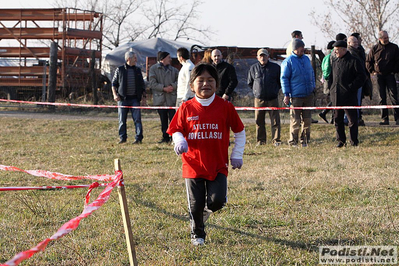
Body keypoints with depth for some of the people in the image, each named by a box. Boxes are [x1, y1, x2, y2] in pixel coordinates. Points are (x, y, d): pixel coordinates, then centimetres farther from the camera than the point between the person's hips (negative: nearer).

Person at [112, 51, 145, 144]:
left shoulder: (138, 70, 12)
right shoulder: (120, 70, 4)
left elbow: (142, 84, 19)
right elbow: (114, 83, 7)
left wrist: (143, 95, 8)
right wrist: (115, 95, -6)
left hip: (135, 99, 1)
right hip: (123, 98, -1)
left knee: (137, 119, -8)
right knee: (122, 120, 3)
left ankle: (139, 138, -6)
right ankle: (122, 137, 13)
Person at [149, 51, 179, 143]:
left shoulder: (173, 70, 14)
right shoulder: (153, 69, 5)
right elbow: (152, 84, -4)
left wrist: (173, 86, -14)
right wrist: (164, 88, -12)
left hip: (172, 98, 1)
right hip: (160, 99, -1)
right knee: (163, 120, 6)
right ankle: (165, 137, 13)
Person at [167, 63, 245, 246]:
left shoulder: (225, 107, -2)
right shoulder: (186, 108, -2)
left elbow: (239, 131, 8)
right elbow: (176, 130, 6)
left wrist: (237, 155, 6)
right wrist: (179, 141, -17)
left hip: (218, 165, 0)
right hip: (193, 164, 0)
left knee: (217, 201, -11)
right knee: (195, 205, 3)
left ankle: (205, 211, 25)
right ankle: (197, 234, 28)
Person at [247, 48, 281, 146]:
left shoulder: (275, 67, 3)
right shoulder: (253, 68, 7)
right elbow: (250, 82, 19)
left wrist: (275, 90, 10)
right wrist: (256, 91, 13)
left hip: (272, 99, -1)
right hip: (259, 99, 1)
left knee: (275, 120, -5)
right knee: (259, 121, 2)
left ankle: (276, 140, -2)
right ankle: (260, 141, 10)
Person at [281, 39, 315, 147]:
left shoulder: (306, 59, 13)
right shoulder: (288, 61, -6)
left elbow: (311, 73, 25)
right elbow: (284, 78, -6)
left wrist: (313, 87, 18)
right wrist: (286, 95, -10)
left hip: (308, 95, 6)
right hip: (296, 96, -6)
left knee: (307, 119, 8)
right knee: (295, 120, -3)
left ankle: (305, 140, 19)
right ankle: (293, 141, 6)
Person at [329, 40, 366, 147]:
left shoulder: (353, 61, -5)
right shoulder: (334, 62, 16)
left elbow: (362, 76, -8)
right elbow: (331, 76, 27)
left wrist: (351, 87, -14)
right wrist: (331, 88, 11)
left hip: (349, 96, -6)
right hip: (336, 96, 6)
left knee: (352, 119, -2)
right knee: (338, 119, 9)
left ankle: (354, 142, 4)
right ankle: (341, 140, 18)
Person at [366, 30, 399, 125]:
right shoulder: (375, 49, 6)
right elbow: (368, 62, 14)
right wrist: (372, 71, 6)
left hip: (390, 75, -1)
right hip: (379, 76, 1)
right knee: (382, 98, 3)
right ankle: (384, 119, 5)